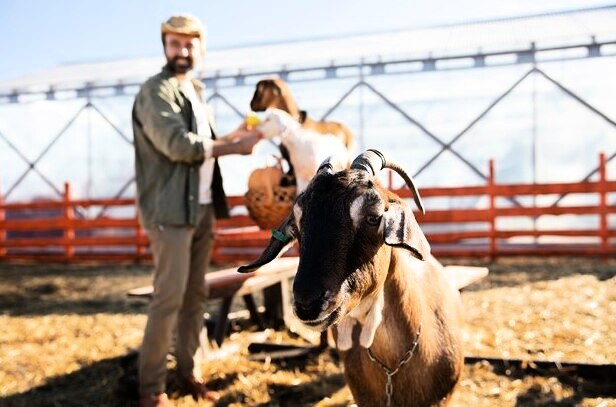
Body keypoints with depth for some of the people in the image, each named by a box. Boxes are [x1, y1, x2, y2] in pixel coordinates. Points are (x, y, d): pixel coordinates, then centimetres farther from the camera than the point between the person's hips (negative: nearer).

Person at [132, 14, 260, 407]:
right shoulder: (156, 91, -8)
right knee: (169, 297, -7)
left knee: (196, 294, 11)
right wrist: (233, 146, -12)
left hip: (202, 208, 8)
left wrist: (231, 138, 4)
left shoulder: (196, 92, 18)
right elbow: (178, 145, -19)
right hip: (170, 209, -8)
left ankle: (189, 370, 21)